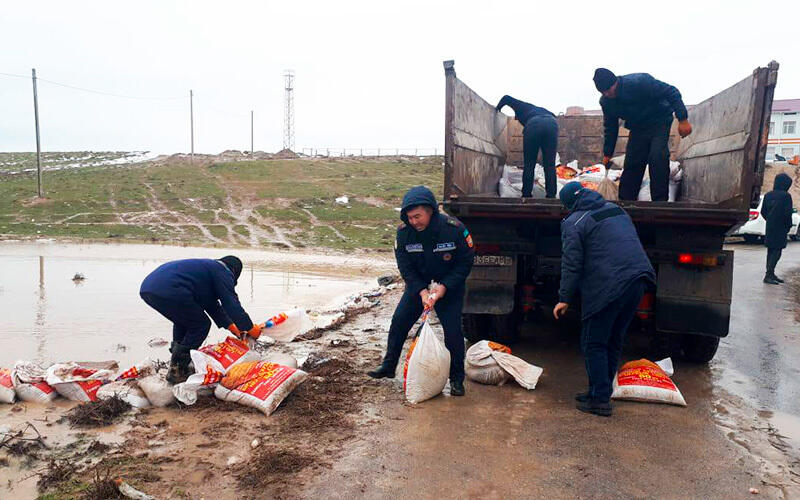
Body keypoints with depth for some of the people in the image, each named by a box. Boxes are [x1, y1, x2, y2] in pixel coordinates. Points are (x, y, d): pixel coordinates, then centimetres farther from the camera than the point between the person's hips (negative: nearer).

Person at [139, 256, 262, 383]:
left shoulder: (208, 266, 34)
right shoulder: (223, 272, 6)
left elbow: (212, 304, 39)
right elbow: (232, 303, 2)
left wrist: (230, 325, 40)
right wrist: (250, 328, 12)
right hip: (168, 291, -10)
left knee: (183, 320, 30)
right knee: (201, 325, 4)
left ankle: (176, 364, 31)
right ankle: (177, 370, 6)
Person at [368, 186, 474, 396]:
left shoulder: (454, 228, -25)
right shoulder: (404, 231, -17)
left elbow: (465, 262, -15)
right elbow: (405, 267, -10)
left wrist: (444, 287, -24)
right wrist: (422, 291, -23)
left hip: (449, 285, -3)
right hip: (418, 284, 3)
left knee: (453, 329, -9)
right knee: (399, 321, 1)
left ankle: (457, 379, 8)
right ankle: (388, 367, 20)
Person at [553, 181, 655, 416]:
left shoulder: (574, 223, -4)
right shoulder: (615, 208, 19)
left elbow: (572, 264, -7)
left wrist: (565, 298, -1)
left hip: (608, 287, -8)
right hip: (638, 278, 8)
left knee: (594, 343, 4)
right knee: (614, 341, 16)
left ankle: (600, 399, 5)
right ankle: (600, 391, 26)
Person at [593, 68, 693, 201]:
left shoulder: (638, 82, -29)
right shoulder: (606, 102, -11)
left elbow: (672, 92, -24)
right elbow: (610, 128, 5)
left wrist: (683, 120, -28)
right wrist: (607, 154, 7)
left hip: (659, 121, -5)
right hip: (638, 128, 5)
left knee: (657, 157, -23)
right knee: (631, 163, -2)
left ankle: (660, 201, -21)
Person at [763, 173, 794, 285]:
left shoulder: (768, 195, 6)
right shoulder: (786, 196, -13)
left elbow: (763, 211, 10)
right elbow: (787, 213, -15)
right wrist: (789, 225, -1)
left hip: (770, 228, 7)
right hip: (780, 229, -7)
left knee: (771, 251, 13)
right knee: (777, 251, -5)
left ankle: (770, 274, 20)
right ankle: (768, 275, -11)